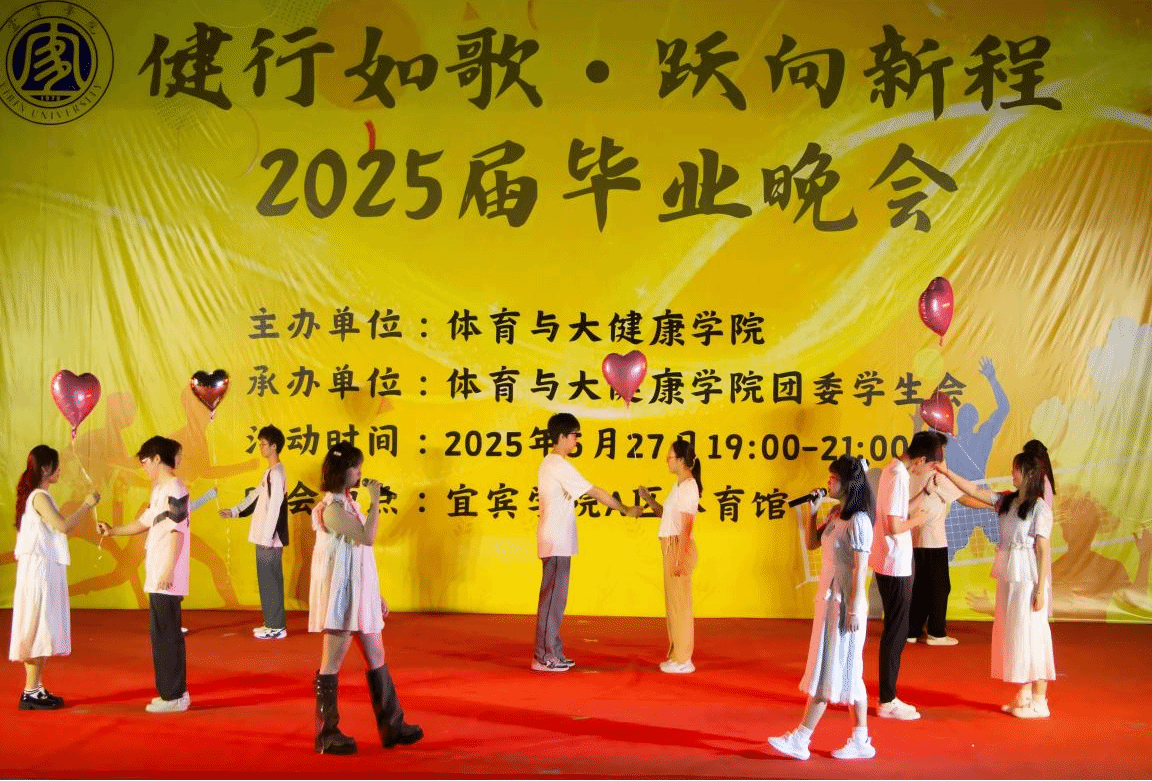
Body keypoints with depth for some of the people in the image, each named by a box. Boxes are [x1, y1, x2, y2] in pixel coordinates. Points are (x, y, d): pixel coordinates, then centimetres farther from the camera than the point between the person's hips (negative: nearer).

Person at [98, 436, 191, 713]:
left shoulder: (175, 489, -13)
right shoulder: (159, 490, 16)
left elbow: (177, 532, -18)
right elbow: (144, 522, 27)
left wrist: (168, 571, -20)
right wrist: (113, 531, 22)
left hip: (168, 579, -9)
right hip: (156, 577, 9)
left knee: (167, 635, -4)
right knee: (160, 634, 13)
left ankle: (174, 696, 3)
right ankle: (170, 691, 21)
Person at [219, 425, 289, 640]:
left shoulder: (277, 473, -15)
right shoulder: (269, 472, 16)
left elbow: (274, 507, -19)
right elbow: (256, 497, 24)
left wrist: (267, 537, -19)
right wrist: (233, 511, 19)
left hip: (271, 539, -10)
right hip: (264, 538, 10)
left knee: (271, 580, -5)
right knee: (266, 580, 13)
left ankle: (277, 627, 1)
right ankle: (271, 623, 19)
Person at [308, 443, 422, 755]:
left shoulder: (347, 504, 15)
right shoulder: (332, 508, -14)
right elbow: (367, 537, -24)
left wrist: (376, 595, 18)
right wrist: (375, 500, -17)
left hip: (359, 594, 10)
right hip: (340, 594, -10)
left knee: (377, 659, 12)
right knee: (332, 663, -1)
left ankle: (391, 726, 19)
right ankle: (327, 735, 7)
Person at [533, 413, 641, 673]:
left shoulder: (547, 463, 15)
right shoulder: (560, 466, -15)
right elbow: (596, 493, -14)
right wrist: (626, 509, -6)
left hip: (553, 541, 10)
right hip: (557, 543, -10)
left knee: (553, 597, 12)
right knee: (554, 597, -6)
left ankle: (550, 653, 18)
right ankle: (544, 656, -2)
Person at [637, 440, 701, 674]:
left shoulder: (688, 487, -13)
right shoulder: (679, 486, 16)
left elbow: (686, 526, -18)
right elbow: (666, 514, 21)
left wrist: (679, 559, -20)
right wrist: (650, 500, 8)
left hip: (679, 547, -10)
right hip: (670, 547, 10)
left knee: (679, 603, -4)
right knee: (673, 602, 13)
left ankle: (682, 659, 2)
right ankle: (677, 656, 20)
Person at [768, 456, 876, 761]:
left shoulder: (858, 521, -16)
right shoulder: (835, 516, 10)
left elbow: (860, 568, -19)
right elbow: (811, 543, 19)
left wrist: (854, 609, -20)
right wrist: (811, 512, 8)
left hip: (845, 604, -9)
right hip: (827, 600, 9)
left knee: (845, 671, -1)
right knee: (823, 669, 11)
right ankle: (800, 739, 15)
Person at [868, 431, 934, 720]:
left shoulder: (891, 470, 10)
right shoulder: (899, 477, -19)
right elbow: (894, 526, -24)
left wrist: (913, 517, 8)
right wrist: (917, 520, -7)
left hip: (886, 563, 10)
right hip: (895, 566, -10)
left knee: (894, 631, 16)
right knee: (896, 633, -1)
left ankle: (887, 696, 23)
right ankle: (887, 702, 6)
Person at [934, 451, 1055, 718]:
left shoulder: (1040, 507, -11)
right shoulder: (1007, 501, 9)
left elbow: (1044, 550, -13)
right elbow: (975, 491, 11)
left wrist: (1041, 589, -14)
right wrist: (946, 472, 4)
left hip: (1028, 580, -7)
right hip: (1007, 578, 7)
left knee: (1030, 635, -2)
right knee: (1011, 635, 11)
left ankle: (1040, 701, 7)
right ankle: (1024, 694, 22)